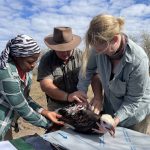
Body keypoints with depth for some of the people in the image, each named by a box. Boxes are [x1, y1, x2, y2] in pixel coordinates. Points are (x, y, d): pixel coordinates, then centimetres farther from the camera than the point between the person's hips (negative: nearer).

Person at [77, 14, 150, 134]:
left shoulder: (138, 60, -34)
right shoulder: (100, 47, -24)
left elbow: (133, 100, -23)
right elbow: (88, 70, -5)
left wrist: (117, 119, -33)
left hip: (135, 112, -4)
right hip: (110, 108, 4)